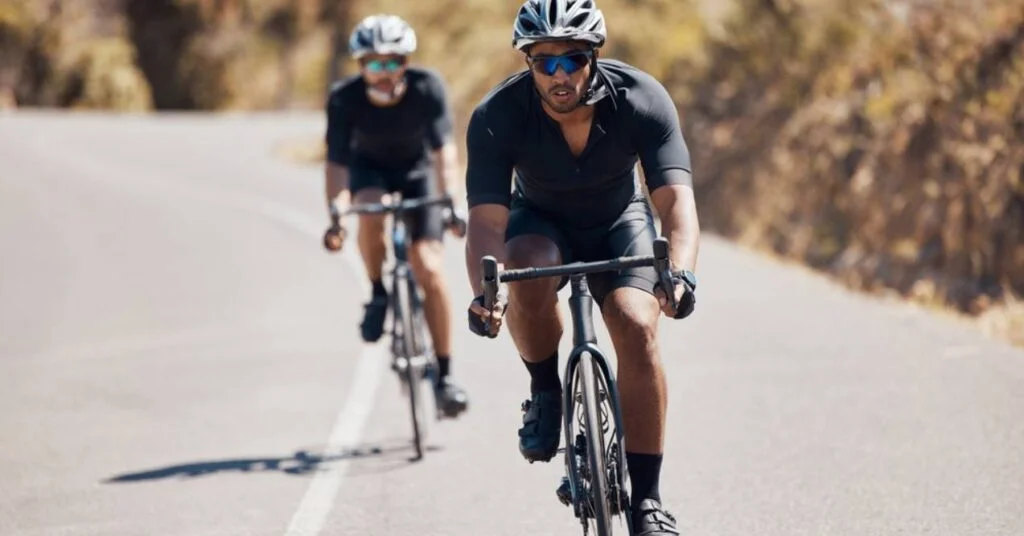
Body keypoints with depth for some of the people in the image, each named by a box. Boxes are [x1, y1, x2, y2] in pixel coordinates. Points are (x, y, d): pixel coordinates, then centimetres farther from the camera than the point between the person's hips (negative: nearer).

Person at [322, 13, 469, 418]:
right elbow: (337, 161, -30)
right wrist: (335, 214, -45)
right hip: (370, 168, 0)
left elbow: (444, 148, -33)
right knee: (370, 210, -36)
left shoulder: (427, 88, -29)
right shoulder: (344, 99, -28)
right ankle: (378, 294, -9)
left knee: (429, 268, -16)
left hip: (416, 170, 0)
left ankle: (444, 374, -6)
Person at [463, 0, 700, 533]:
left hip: (620, 223, 0)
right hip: (541, 221, 0)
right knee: (526, 276, -36)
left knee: (637, 328, -24)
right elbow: (487, 219, -34)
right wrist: (483, 294, -54)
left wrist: (681, 272, -55)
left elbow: (675, 196, -36)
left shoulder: (642, 99, -28)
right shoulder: (497, 115, -29)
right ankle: (546, 392, -8)